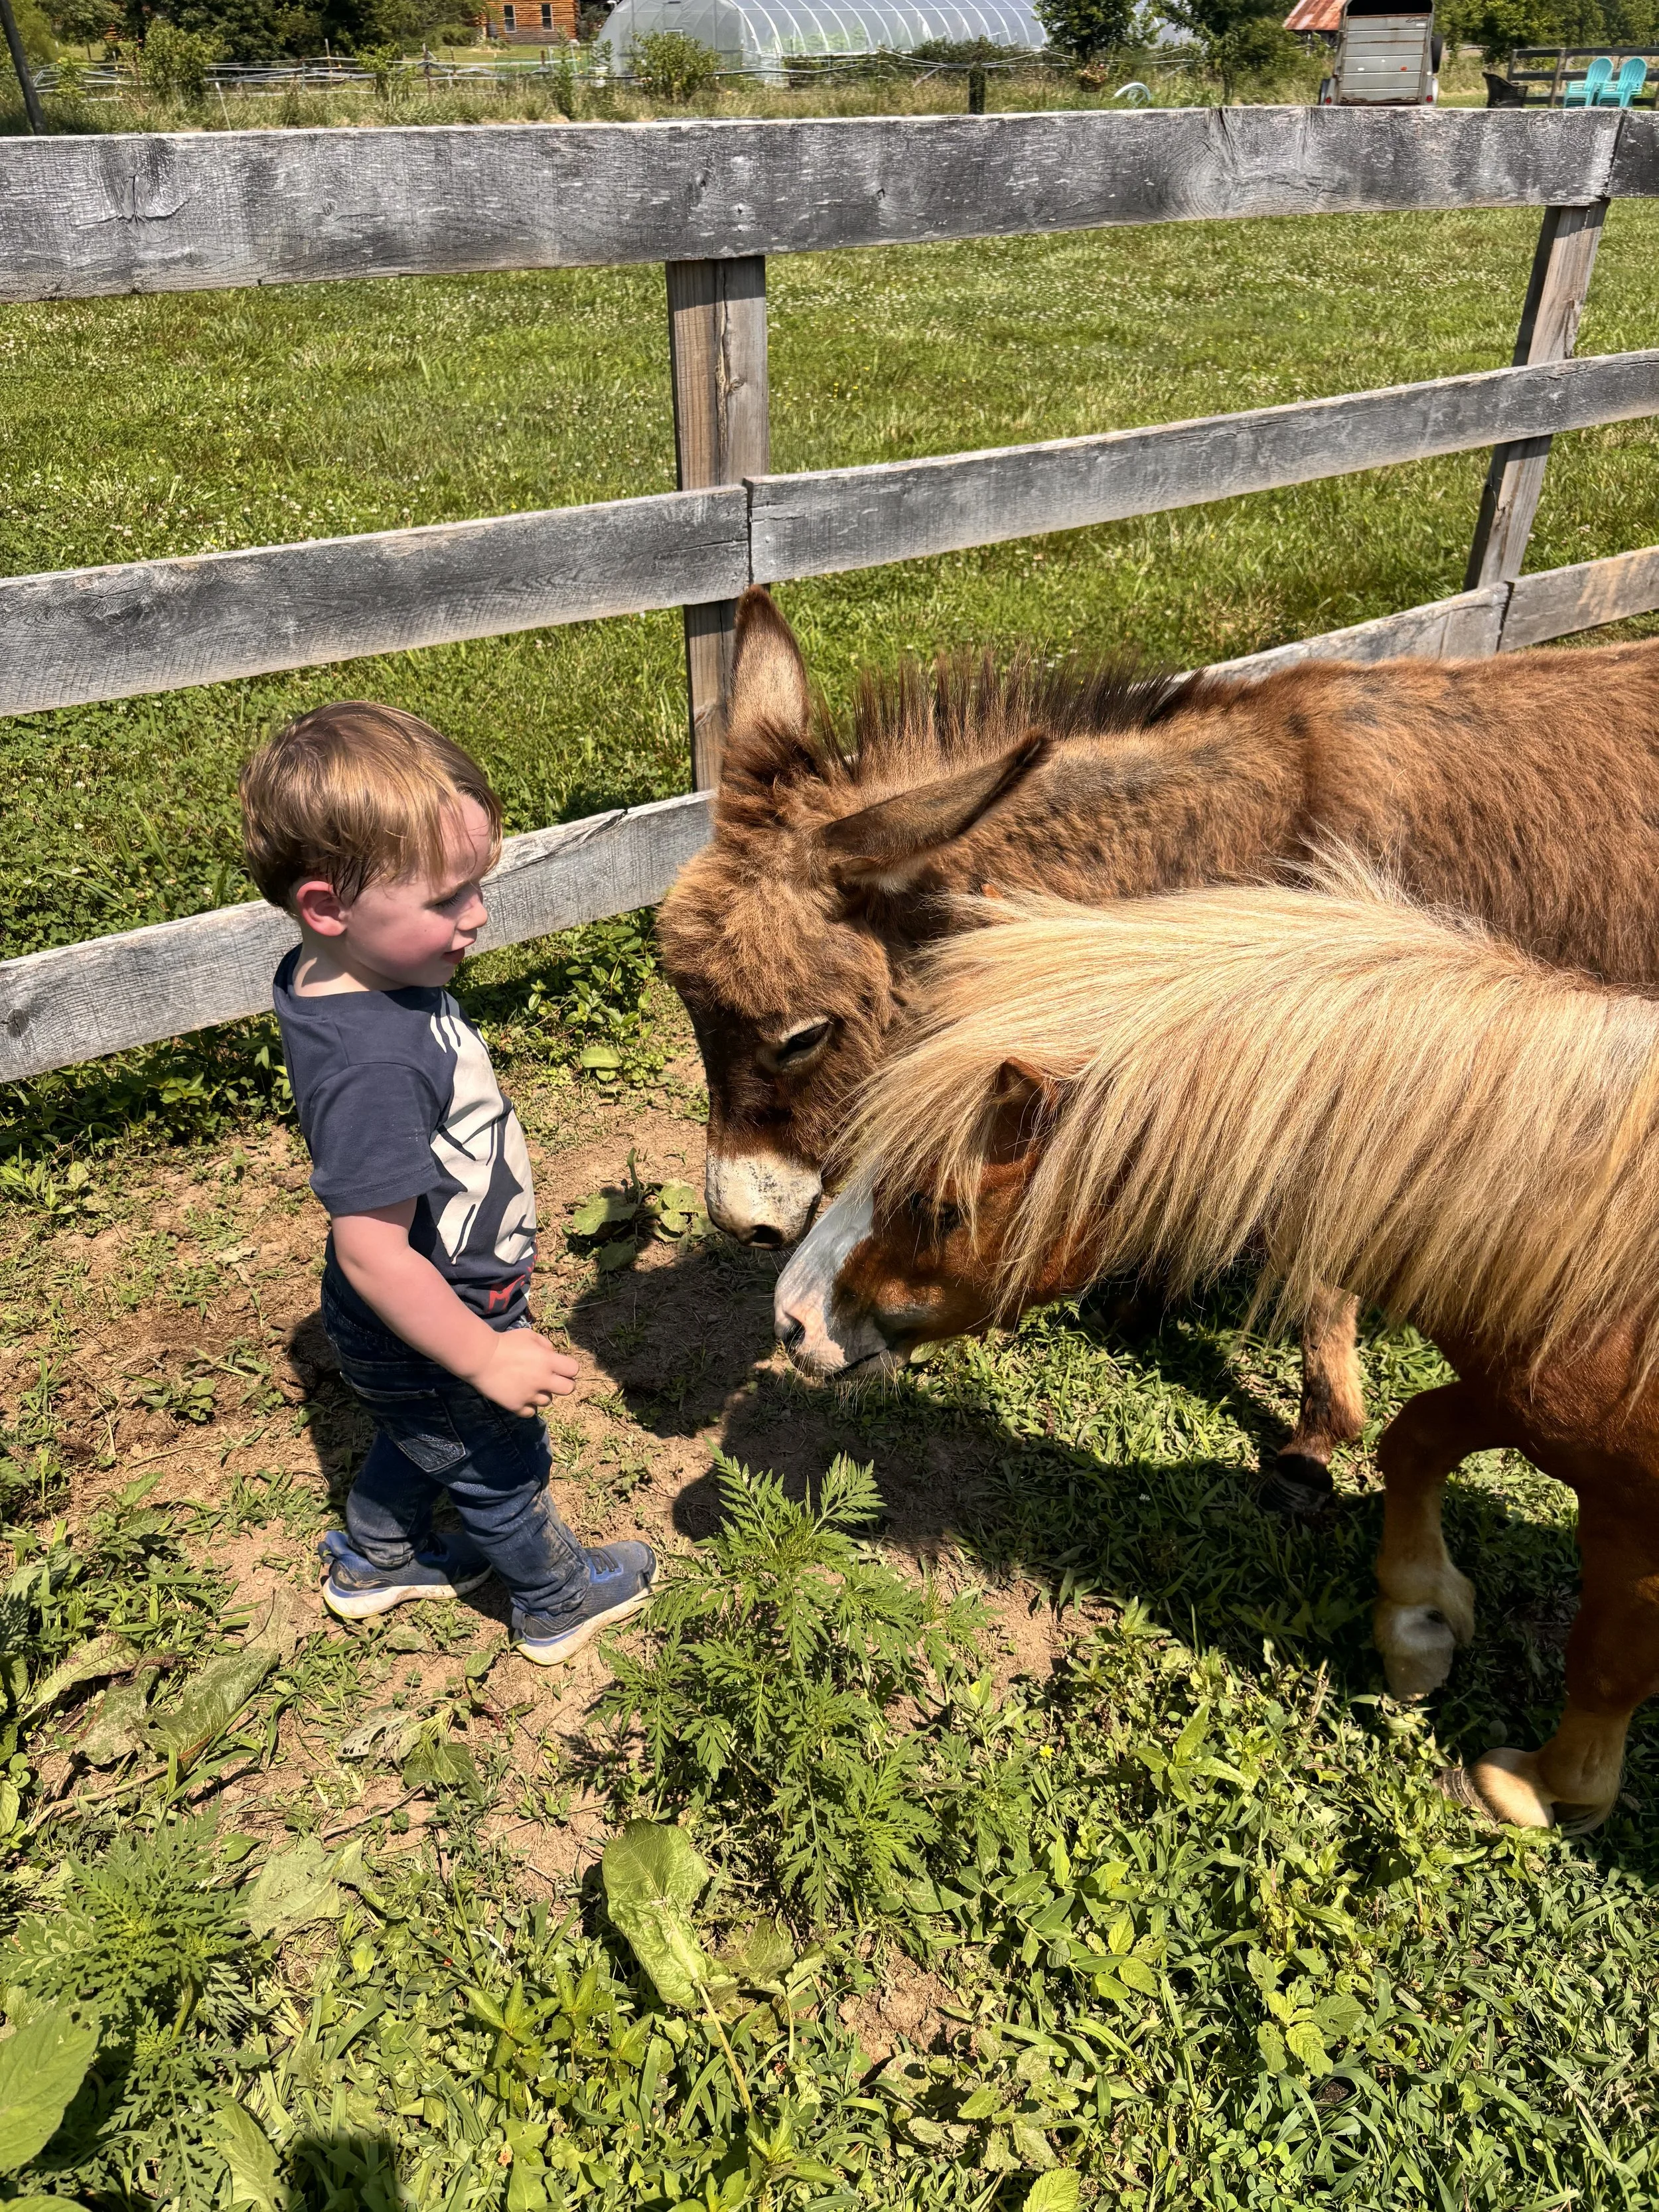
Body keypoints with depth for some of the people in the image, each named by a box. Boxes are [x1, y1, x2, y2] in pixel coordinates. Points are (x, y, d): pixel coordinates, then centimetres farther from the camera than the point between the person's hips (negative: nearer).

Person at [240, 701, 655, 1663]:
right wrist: (484, 1357, -23)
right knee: (501, 1470, 20)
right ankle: (561, 1602, 47)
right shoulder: (372, 1066, -41)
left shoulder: (367, 973, -10)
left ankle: (374, 1559, 60)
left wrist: (499, 1235, 20)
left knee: (420, 1444, 34)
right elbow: (372, 1253, -34)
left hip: (434, 1315, 8)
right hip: (431, 1335, -8)